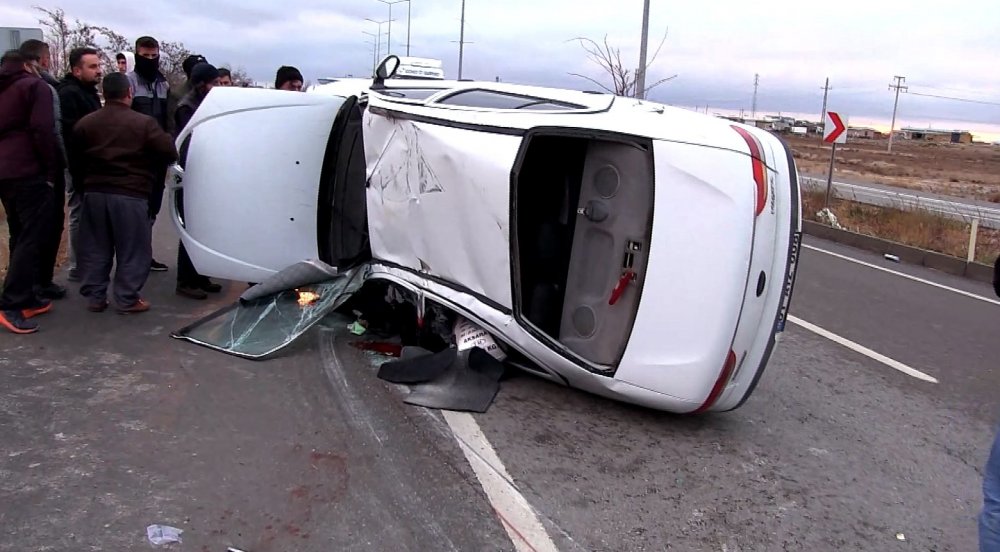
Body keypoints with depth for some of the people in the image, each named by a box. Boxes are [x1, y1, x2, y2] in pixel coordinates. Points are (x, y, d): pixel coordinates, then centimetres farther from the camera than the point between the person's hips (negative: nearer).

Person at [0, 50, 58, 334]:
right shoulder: (34, 86, -3)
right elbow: (42, 131, -14)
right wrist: (51, 170, -10)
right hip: (28, 173, -8)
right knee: (30, 239, -8)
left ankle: (25, 299, 15)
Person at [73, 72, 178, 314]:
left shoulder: (85, 123, 6)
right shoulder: (144, 123, -8)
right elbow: (169, 153, -9)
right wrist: (152, 167, 11)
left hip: (94, 193, 5)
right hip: (130, 195, -4)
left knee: (95, 249, 13)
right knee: (132, 250, 4)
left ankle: (95, 297, 18)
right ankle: (127, 299, 6)